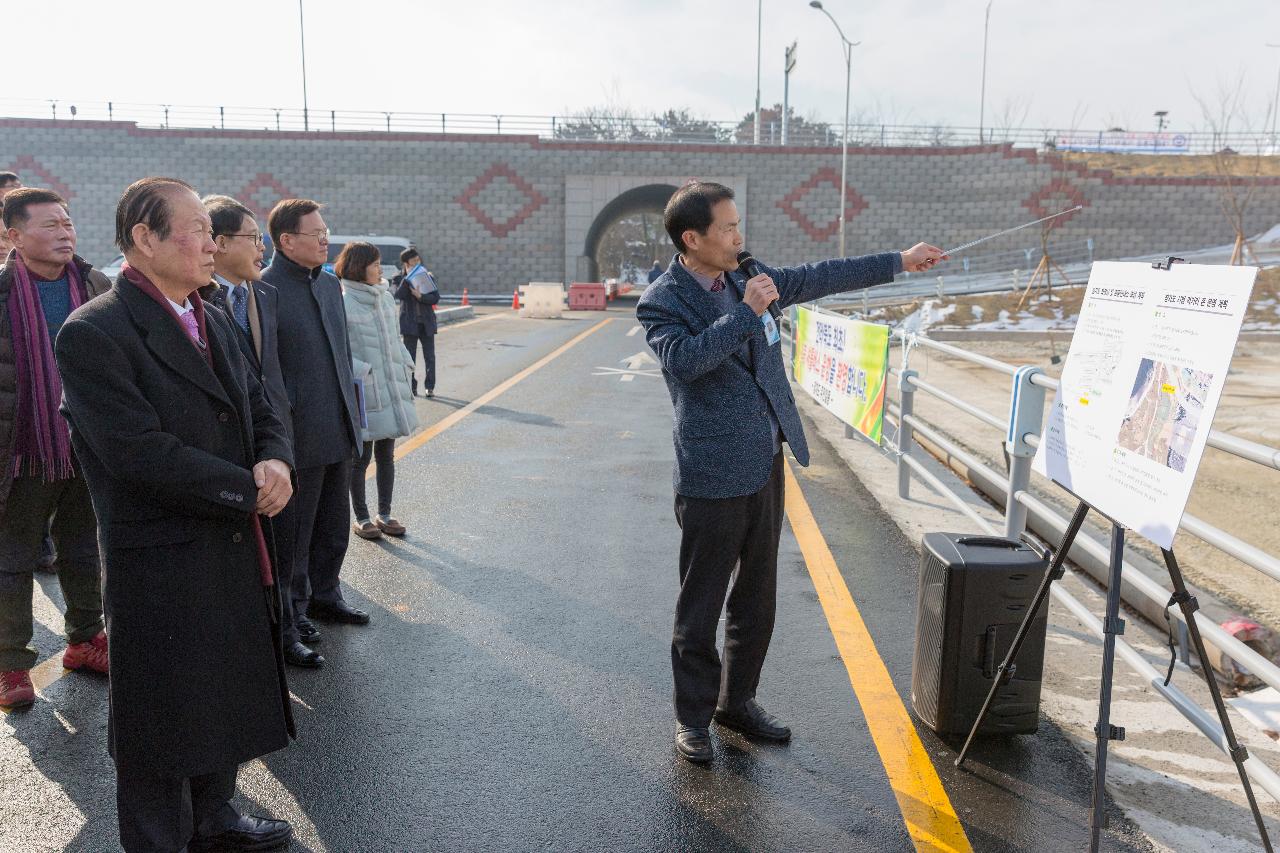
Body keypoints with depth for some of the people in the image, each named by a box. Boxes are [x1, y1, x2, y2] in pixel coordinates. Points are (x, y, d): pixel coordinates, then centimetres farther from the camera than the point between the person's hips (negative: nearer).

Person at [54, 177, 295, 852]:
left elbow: (259, 407, 12)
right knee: (161, 726, 10)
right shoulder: (93, 334, -17)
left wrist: (275, 460, -10)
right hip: (161, 568, -8)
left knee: (226, 703, 22)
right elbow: (142, 453, -24)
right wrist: (249, 490, -16)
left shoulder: (212, 322, 10)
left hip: (236, 554, 8)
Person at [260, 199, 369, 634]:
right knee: (295, 531, 8)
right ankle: (293, 609, 24)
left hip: (338, 432, 7)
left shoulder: (330, 283, 11)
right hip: (300, 433, -7)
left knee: (334, 525, 18)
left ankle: (324, 594, 35)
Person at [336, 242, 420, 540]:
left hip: (391, 392, 7)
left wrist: (405, 365, 9)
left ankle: (384, 514, 27)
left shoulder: (386, 297, 9)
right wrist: (361, 371, -21)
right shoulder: (342, 302, -13)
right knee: (361, 457, 5)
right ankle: (361, 518, 19)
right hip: (363, 393, -7)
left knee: (386, 455, 14)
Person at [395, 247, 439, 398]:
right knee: (410, 357, 3)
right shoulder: (400, 278, 2)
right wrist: (408, 276, -18)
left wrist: (420, 296, -18)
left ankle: (430, 387, 10)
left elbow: (436, 298, -3)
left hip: (426, 322, 1)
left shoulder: (428, 277, 6)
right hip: (410, 322, -1)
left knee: (429, 356, 1)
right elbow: (399, 295, -17)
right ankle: (412, 387, 11)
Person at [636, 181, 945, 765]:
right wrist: (746, 314, -28)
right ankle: (693, 717, 20)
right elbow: (684, 359, -29)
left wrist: (899, 262, 22)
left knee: (757, 597, 16)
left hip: (766, 464, 7)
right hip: (713, 477, -7)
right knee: (701, 606, 4)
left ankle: (737, 701, 31)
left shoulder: (747, 279, 10)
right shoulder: (661, 303, -11)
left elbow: (817, 278, 19)